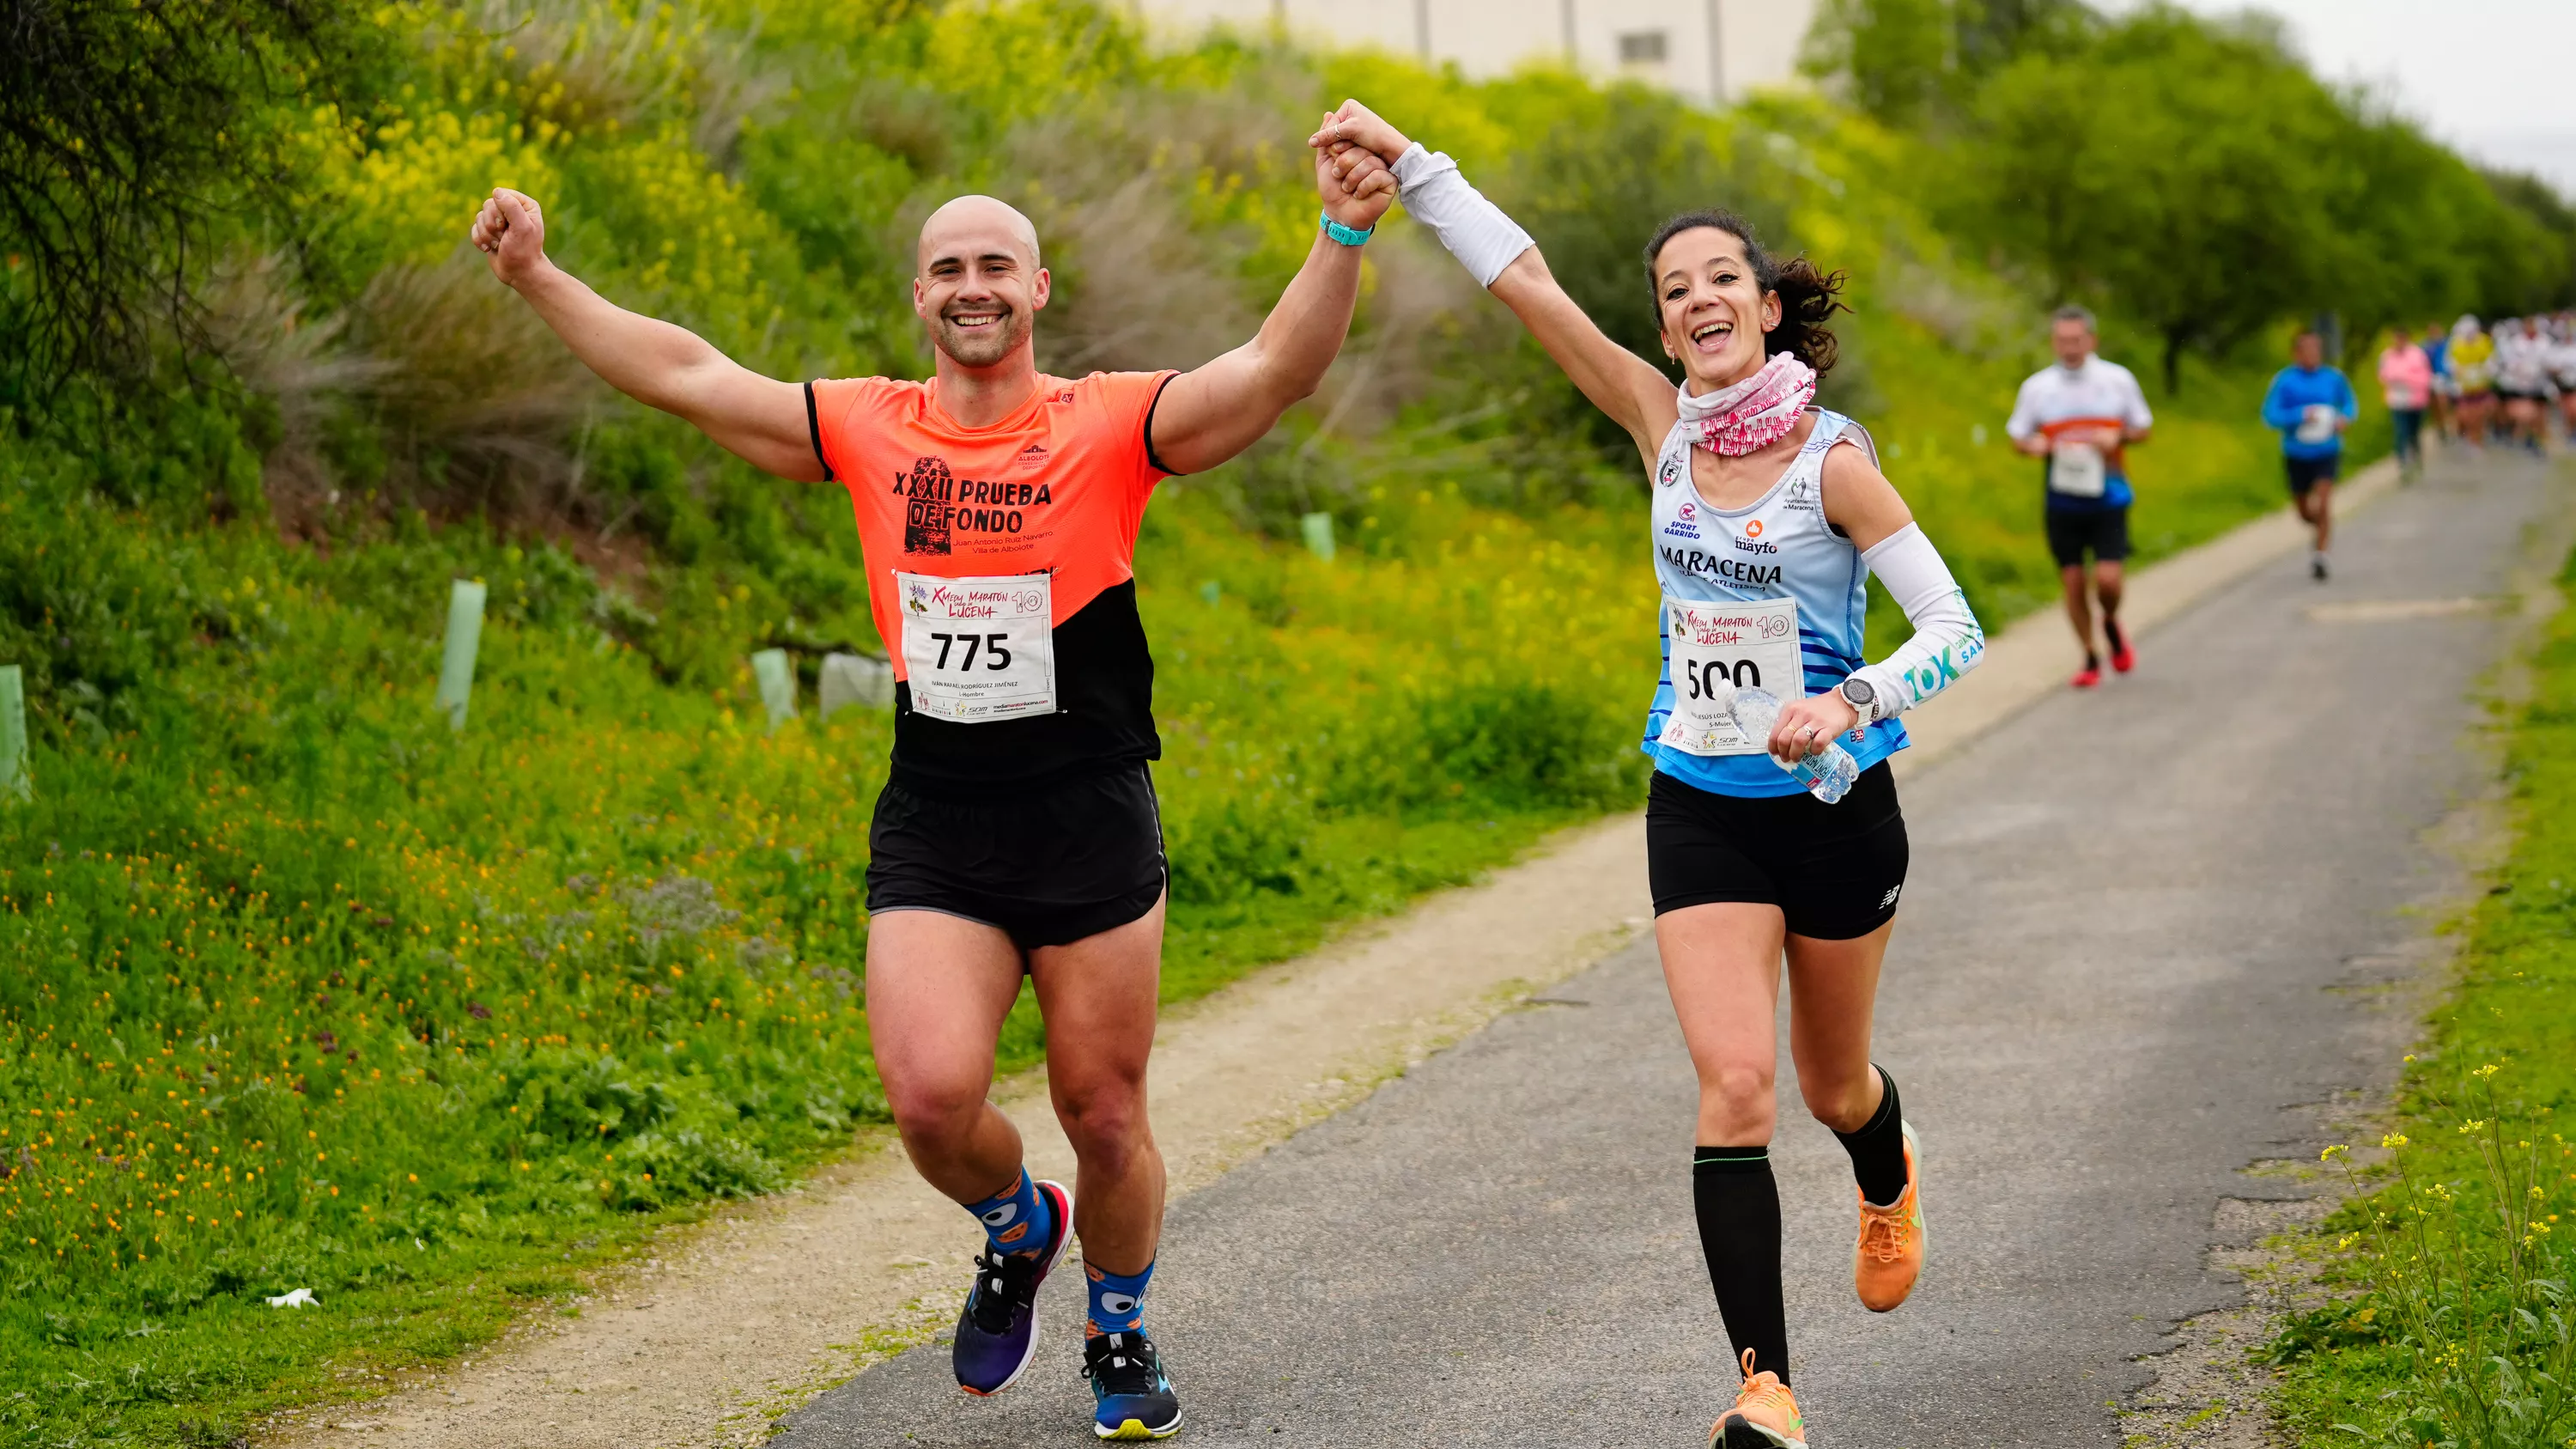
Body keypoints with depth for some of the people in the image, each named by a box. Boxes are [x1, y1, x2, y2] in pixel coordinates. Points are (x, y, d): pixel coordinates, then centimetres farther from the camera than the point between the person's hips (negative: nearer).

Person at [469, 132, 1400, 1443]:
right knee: (931, 1095, -14)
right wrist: (536, 278, 13)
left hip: (1093, 830, -2)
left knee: (1104, 1117, 6)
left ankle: (1119, 1330, 33)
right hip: (931, 834, 2)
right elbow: (684, 375, 13)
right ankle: (1017, 1229, 21)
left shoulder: (1109, 424, -2)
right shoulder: (870, 431, 7)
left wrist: (1340, 241, -31)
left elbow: (1277, 370, -15)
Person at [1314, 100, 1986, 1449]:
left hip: (1833, 805, -2)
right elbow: (1525, 282, -7)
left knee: (1832, 1085, 17)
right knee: (1735, 1086, -13)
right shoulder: (1664, 425, -3)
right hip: (1700, 809, 2)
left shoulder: (1833, 462, -14)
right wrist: (1409, 164, -12)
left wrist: (1850, 701, -28)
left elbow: (1954, 629, -12)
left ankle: (1889, 1181, 55)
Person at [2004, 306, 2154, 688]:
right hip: (2062, 500, 2)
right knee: (2072, 581, 3)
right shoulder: (2037, 386, 3)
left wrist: (2118, 437, -12)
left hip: (2108, 499, -1)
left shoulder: (2117, 379, 1)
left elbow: (2144, 427, 9)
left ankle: (2111, 625, 22)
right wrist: (2032, 444, -12)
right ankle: (2090, 659, 19)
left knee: (2108, 579, -12)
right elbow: (2016, 434, 11)